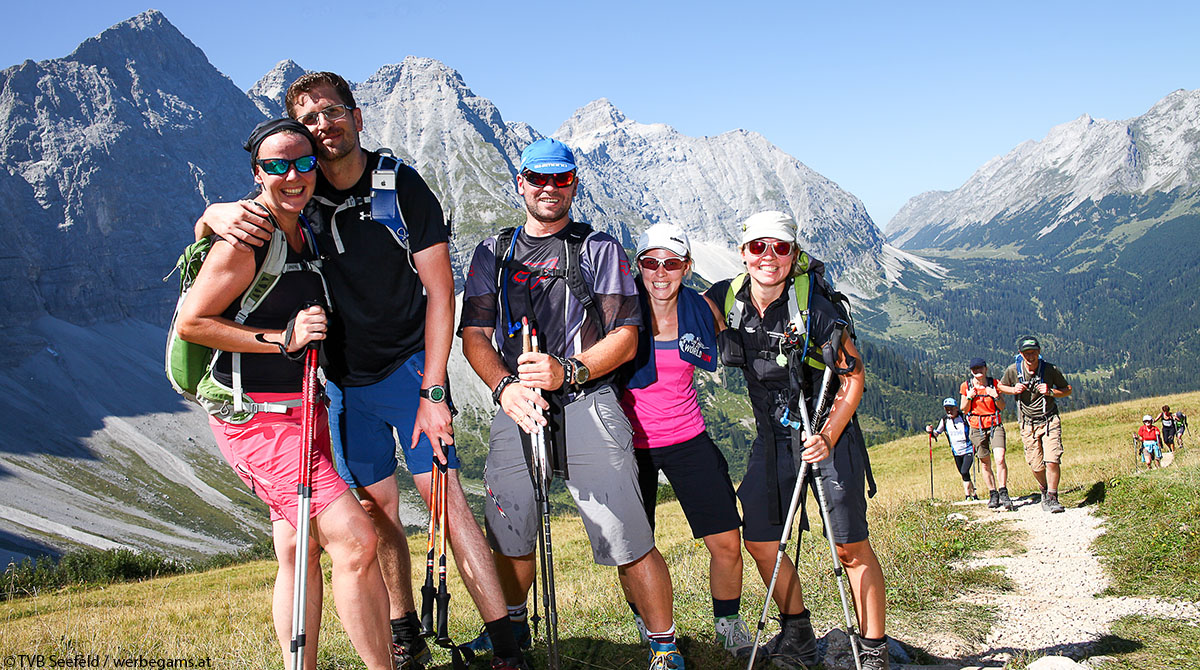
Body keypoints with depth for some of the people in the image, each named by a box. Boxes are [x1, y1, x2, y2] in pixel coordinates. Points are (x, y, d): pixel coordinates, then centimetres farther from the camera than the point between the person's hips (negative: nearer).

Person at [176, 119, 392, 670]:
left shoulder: (303, 229, 10)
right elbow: (191, 323, -15)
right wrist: (282, 338, -20)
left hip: (302, 408, 9)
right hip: (257, 414, -9)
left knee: (301, 548, 13)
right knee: (354, 541, -16)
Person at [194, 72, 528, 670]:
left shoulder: (402, 184, -11)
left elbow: (439, 291, -11)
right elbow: (204, 228, 3)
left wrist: (433, 391, -16)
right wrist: (218, 214, -24)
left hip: (408, 368, -4)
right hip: (344, 379, 4)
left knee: (444, 496, -12)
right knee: (376, 509, 8)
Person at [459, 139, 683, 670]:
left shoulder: (600, 250, 6)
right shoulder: (492, 254, 15)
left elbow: (624, 338, 0)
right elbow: (474, 335, 8)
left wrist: (567, 371, -16)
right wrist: (505, 386, -11)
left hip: (588, 406, -3)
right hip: (515, 408, 4)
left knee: (628, 543, -7)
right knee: (509, 536, 14)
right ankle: (510, 627, 39)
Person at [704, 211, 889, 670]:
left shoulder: (814, 306, -18)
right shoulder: (727, 297, -5)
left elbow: (853, 375, -13)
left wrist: (828, 436, -21)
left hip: (828, 431, -5)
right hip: (772, 436, 5)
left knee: (850, 548, -4)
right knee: (758, 541, 5)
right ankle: (797, 633, 23)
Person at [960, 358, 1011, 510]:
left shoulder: (994, 383, 4)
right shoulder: (966, 386, 3)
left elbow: (1002, 407, 5)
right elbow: (963, 409, 4)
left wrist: (996, 396, -15)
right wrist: (969, 397, -14)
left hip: (995, 426, 0)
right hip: (977, 428, 0)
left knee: (1000, 459, -17)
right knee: (985, 464, 3)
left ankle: (1003, 494, -12)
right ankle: (993, 494, 14)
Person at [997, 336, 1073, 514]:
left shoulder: (1051, 370, -10)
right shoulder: (1013, 370, -7)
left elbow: (1067, 389, 3)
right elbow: (1000, 386, 12)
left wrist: (1051, 392, -17)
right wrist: (1013, 390, -9)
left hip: (1049, 421, -1)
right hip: (1028, 424, 1)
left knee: (1052, 461, -16)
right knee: (1036, 466, 2)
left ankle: (1052, 497, 2)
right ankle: (1045, 492, 31)